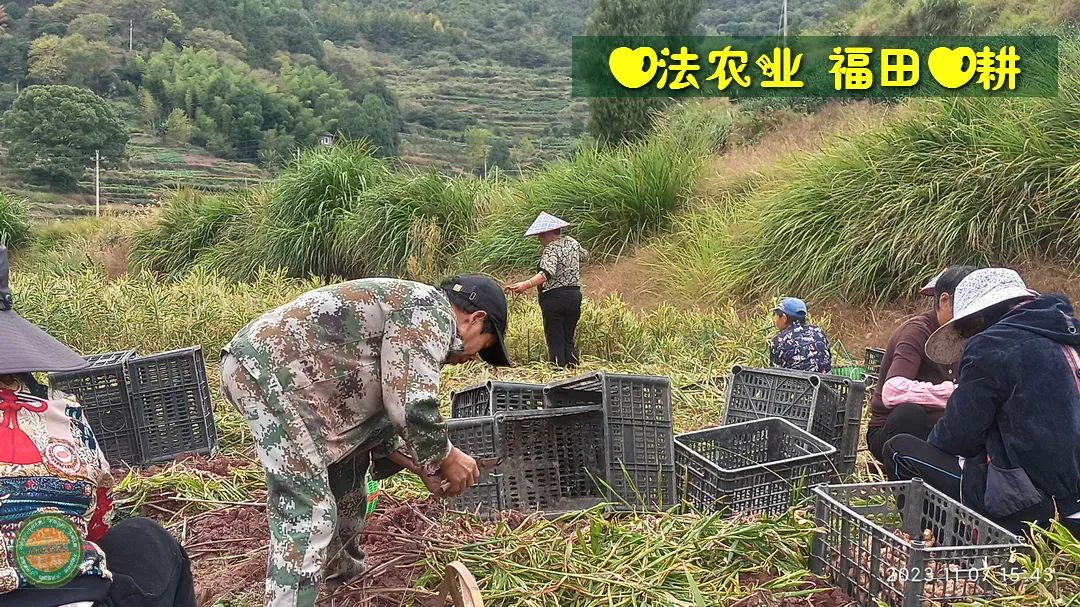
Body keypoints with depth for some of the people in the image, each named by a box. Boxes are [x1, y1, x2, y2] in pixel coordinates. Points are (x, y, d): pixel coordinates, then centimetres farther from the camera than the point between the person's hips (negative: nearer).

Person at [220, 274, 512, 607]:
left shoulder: (407, 315, 22)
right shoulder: (431, 309, -8)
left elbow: (363, 417, 25)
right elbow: (413, 407, -18)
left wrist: (422, 468, 21)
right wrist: (445, 458, -1)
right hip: (265, 371, -11)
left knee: (346, 461, 25)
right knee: (307, 511, -11)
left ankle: (341, 566, 42)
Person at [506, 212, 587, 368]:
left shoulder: (551, 249, -15)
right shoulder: (572, 242, 8)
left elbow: (547, 273, -32)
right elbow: (584, 255, 30)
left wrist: (526, 285, -43)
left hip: (554, 297, -7)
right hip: (574, 296, 7)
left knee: (555, 342, -1)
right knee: (569, 339, 14)